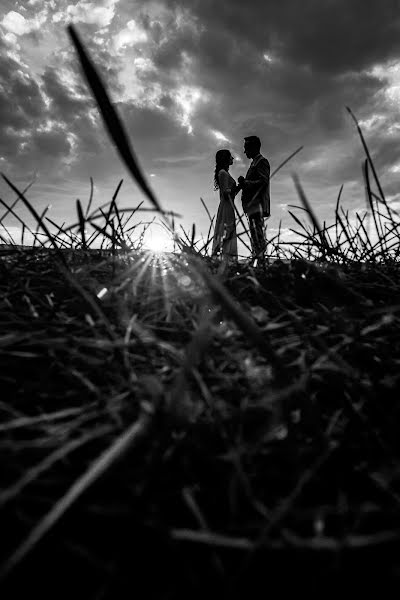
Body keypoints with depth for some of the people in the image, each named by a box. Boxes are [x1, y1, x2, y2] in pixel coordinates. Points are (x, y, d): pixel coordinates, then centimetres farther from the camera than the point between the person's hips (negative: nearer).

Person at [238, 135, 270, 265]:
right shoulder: (254, 163, 25)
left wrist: (245, 183, -15)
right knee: (256, 234, 8)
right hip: (252, 205, 10)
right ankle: (260, 260, 11)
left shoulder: (262, 161, -2)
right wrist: (243, 183, 7)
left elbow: (263, 182, -15)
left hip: (257, 204, -10)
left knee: (257, 234, -14)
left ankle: (260, 261, -14)